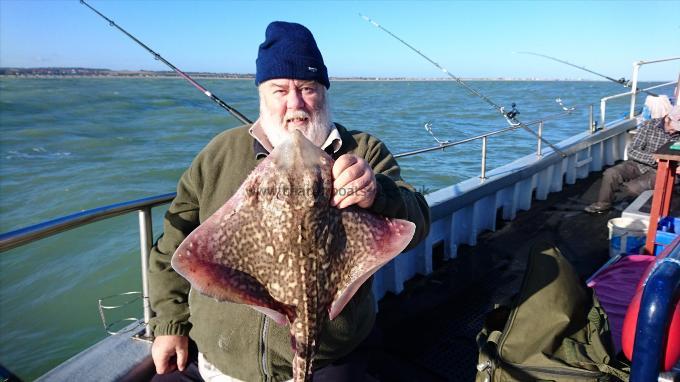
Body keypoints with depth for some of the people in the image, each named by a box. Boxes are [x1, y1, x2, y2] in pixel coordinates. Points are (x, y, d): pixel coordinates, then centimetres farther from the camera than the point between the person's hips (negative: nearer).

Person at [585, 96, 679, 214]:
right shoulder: (649, 125, -7)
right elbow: (632, 151, -10)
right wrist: (655, 158, -23)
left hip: (658, 172, -1)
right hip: (638, 164, 1)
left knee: (633, 188, -29)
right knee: (610, 173, -26)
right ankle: (603, 204, -3)